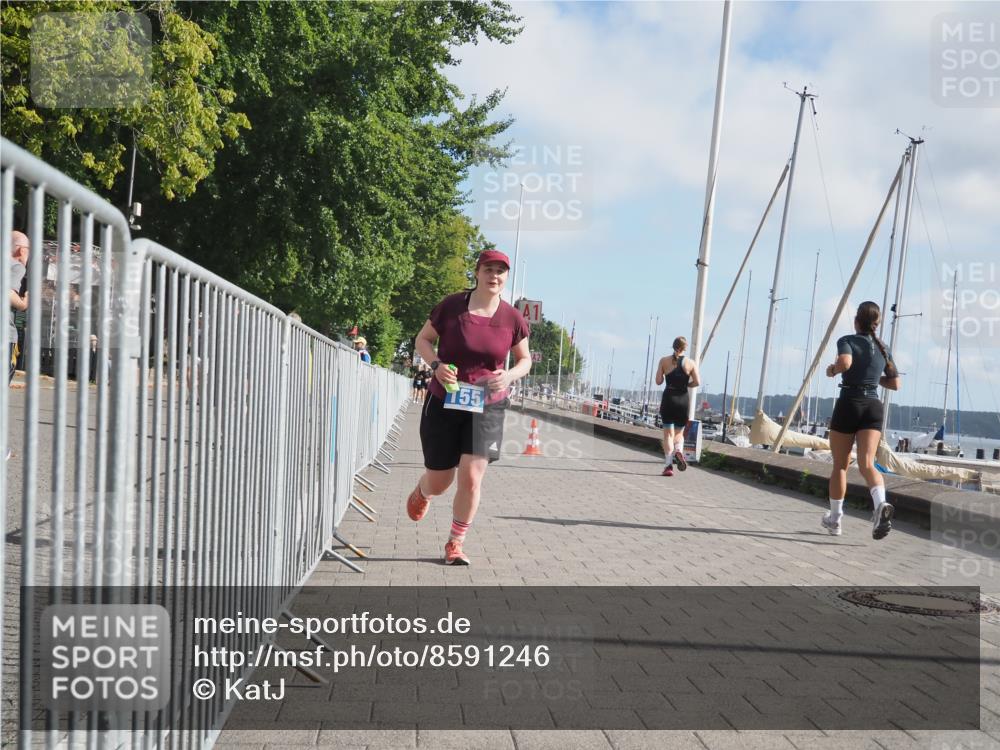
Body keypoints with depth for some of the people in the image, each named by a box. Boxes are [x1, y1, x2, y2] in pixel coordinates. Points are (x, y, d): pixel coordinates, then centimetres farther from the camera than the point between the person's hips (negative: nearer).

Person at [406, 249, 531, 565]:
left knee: (471, 477, -10)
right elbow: (423, 339, 4)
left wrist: (509, 375, -12)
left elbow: (525, 359, 10)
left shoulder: (513, 319, -3)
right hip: (444, 404, -1)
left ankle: (455, 544, 11)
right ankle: (422, 491, 49)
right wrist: (436, 365, -15)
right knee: (439, 482, 8)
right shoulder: (451, 306, -8)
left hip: (487, 408, 1)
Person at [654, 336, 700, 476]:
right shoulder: (690, 363, 1)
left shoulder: (664, 361, 0)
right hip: (683, 399, 1)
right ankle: (679, 451, -14)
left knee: (668, 433, 3)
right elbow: (697, 382, -6)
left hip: (668, 398, -1)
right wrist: (686, 384, 12)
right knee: (679, 432, 16)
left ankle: (669, 464, -10)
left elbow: (658, 381, -4)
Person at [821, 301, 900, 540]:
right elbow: (895, 384, 18)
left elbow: (845, 362, -24)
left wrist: (832, 370, -3)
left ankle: (835, 519, 20)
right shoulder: (883, 349, 13)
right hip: (873, 407, 3)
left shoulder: (847, 341, -2)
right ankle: (881, 504, -38)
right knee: (867, 463, -9)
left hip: (848, 405, -3)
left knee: (840, 465, 10)